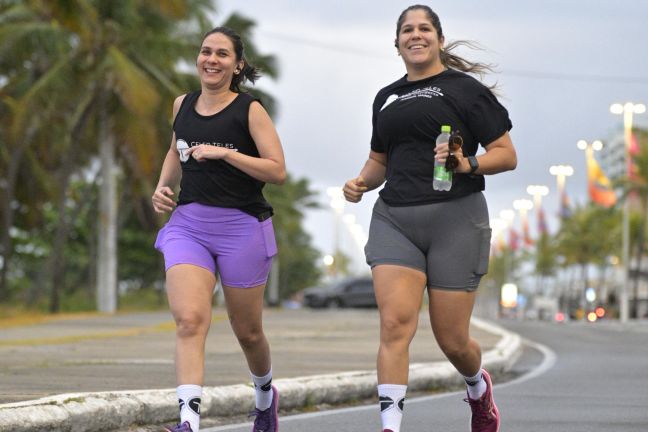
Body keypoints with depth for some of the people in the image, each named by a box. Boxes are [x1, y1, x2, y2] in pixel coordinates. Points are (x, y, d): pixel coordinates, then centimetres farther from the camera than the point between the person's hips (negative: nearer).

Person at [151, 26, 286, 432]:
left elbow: (278, 171, -11)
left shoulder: (250, 110, -5)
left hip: (242, 225, -3)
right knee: (189, 319, -20)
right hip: (188, 224, 3)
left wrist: (225, 153, -19)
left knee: (247, 332, 12)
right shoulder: (183, 105, 9)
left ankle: (265, 396, 42)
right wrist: (163, 186, 12)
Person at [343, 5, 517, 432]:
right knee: (395, 323, -17)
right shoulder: (386, 98, 18)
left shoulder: (465, 89, 2)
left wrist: (467, 164, -18)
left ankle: (479, 387, 36)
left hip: (455, 217, -4)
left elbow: (507, 155, 0)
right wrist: (362, 182, 8)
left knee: (452, 340, 2)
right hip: (395, 220, 4)